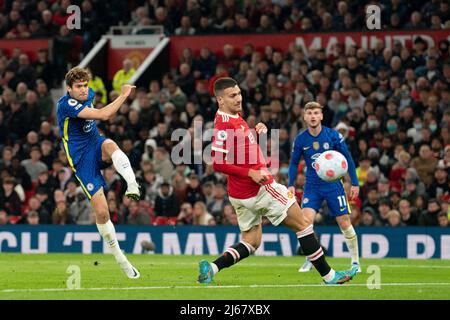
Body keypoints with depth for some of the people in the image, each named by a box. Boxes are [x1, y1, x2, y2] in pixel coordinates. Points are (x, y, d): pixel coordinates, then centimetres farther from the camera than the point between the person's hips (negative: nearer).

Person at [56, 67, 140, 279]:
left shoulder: (88, 95, 4)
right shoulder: (66, 104, -21)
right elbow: (103, 115, -31)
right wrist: (124, 95, -26)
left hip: (96, 146, 5)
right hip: (82, 160, -5)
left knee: (110, 145, -36)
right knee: (101, 212, -11)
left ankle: (132, 186, -54)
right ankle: (119, 257, 4)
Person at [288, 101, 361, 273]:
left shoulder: (333, 135, -9)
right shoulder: (300, 139, -5)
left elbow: (348, 159, -1)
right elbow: (294, 163, 7)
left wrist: (355, 183, -2)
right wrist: (291, 184, -4)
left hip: (333, 185, -1)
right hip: (312, 186, 1)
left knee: (345, 223, 0)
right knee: (305, 220, -18)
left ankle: (355, 261, 17)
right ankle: (310, 260, -3)